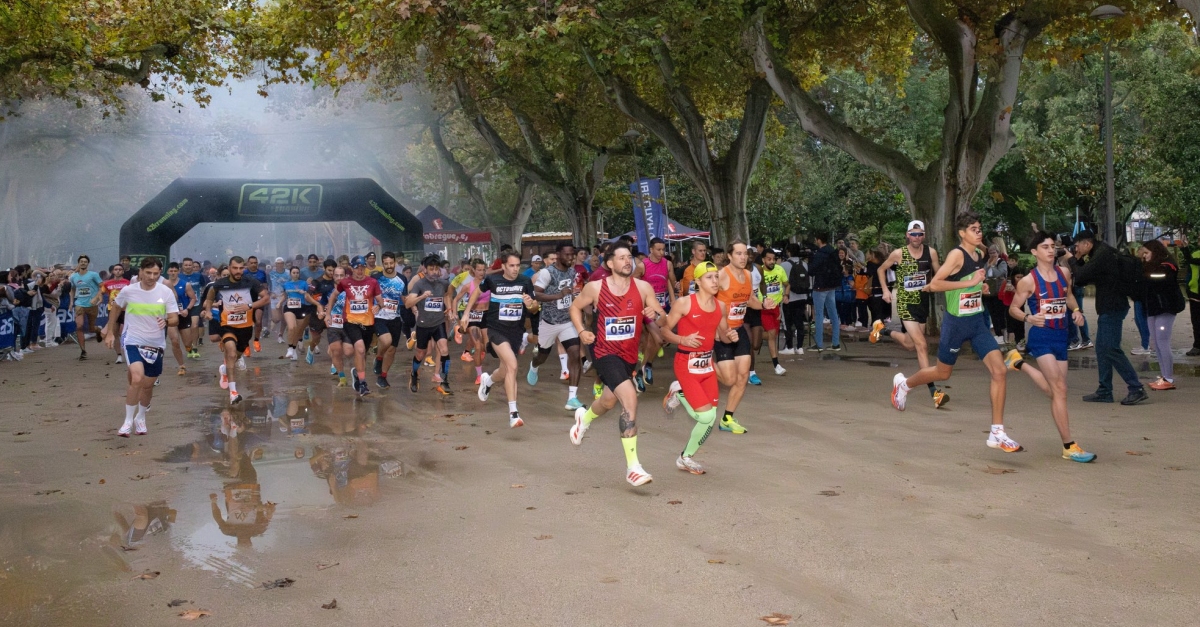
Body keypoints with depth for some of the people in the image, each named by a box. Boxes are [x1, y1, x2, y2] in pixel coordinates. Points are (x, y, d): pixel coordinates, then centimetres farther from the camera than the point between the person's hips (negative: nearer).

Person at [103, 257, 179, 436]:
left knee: (148, 384, 14)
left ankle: (140, 418, 39)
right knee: (137, 379, -23)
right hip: (132, 341, -2)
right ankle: (128, 420, -7)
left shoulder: (166, 292, -8)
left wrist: (166, 322, -30)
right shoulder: (128, 291, -8)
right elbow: (116, 308, 11)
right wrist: (110, 333, 13)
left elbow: (175, 319, -8)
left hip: (155, 344, 2)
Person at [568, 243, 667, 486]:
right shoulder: (595, 288, -9)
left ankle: (584, 418, 62)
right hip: (606, 352, -5)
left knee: (610, 400, 24)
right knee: (630, 398, -24)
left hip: (630, 354, 5)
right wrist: (582, 331, -7)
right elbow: (575, 307, 8)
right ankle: (632, 466, -20)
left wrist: (655, 314, -27)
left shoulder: (643, 287, -6)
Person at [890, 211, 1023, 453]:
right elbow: (934, 284, -26)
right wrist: (970, 282, -27)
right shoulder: (957, 254, -17)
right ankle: (903, 383, 42)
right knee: (943, 372, 11)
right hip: (956, 322, -6)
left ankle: (997, 433, -1)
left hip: (978, 320, 6)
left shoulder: (980, 254, 8)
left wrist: (981, 286, 7)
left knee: (999, 371, -7)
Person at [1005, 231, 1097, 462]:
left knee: (1054, 391, 14)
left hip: (1061, 336, 6)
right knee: (1060, 389, -12)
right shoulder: (1028, 281, -10)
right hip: (1042, 337, -6)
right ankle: (1069, 447, -7)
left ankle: (1020, 363, 38)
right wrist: (1029, 318, -24)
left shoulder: (1064, 273, 5)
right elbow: (1013, 308, -4)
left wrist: (1076, 310, 2)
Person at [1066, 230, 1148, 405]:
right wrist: (1078, 260, 4)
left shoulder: (1102, 254, -16)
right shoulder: (1099, 254, 16)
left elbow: (1081, 276, -21)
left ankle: (1137, 389, -10)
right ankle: (1104, 391, 14)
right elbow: (1083, 279, 17)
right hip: (1108, 308, 11)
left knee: (1111, 349, -12)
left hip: (1113, 308, -11)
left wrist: (1072, 260, -5)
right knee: (1102, 349, 11)